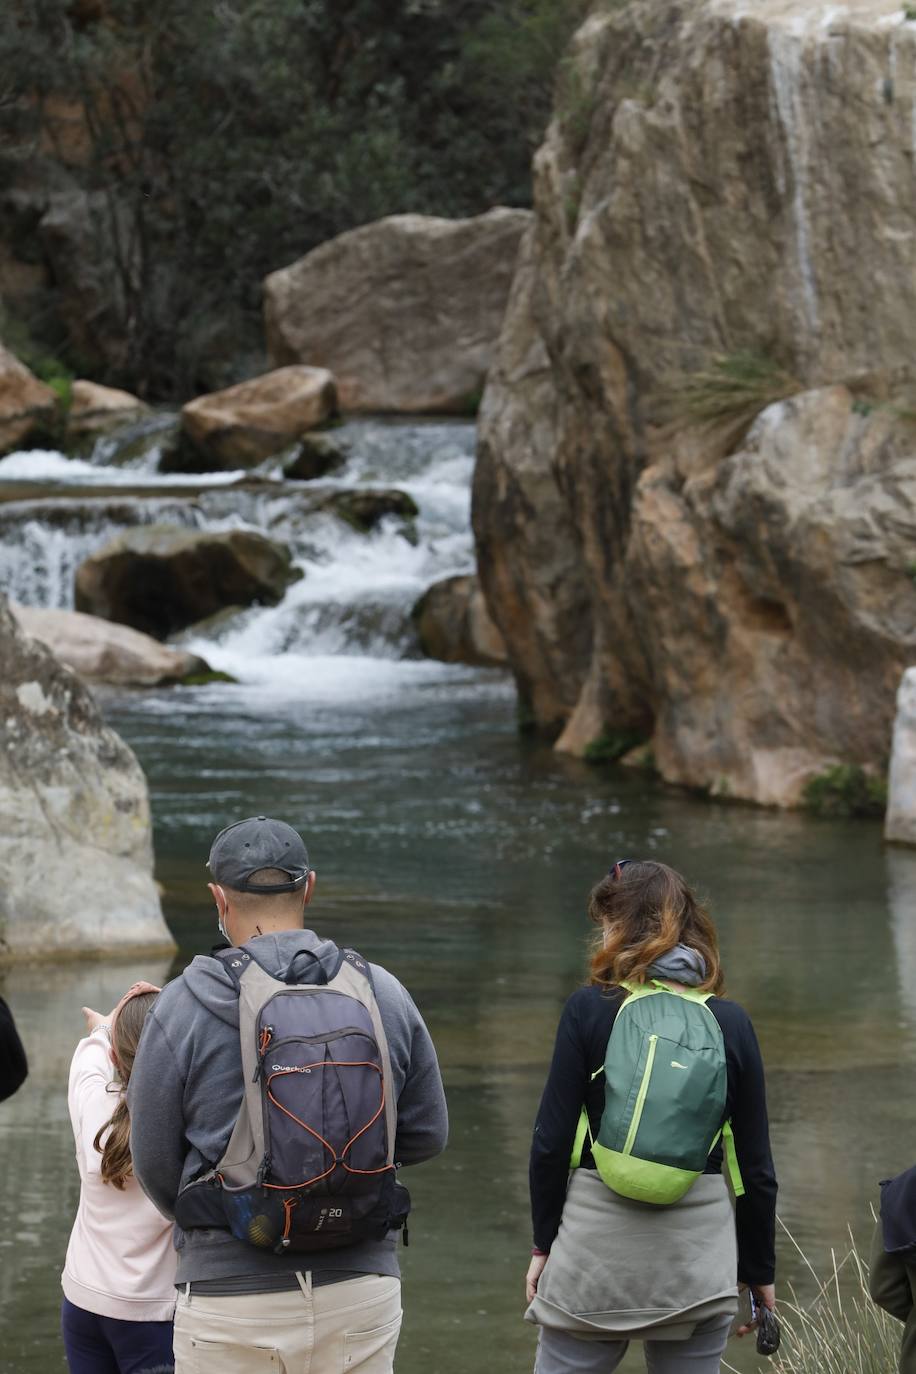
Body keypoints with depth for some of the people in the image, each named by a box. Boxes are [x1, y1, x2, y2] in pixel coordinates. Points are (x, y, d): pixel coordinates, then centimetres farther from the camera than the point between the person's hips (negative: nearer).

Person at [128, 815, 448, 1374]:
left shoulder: (182, 1007, -8)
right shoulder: (384, 993, -1)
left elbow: (155, 1161, 0)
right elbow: (426, 1135, 8)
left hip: (229, 1292, -3)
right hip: (361, 1288, 3)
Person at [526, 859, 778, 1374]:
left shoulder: (589, 1009, -4)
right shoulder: (731, 1023, 2)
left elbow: (552, 1143, -5)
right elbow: (757, 1167, 4)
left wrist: (544, 1243, 6)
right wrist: (758, 1271, 13)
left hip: (596, 1243, -2)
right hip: (698, 1252, 2)